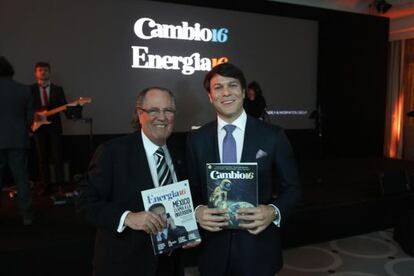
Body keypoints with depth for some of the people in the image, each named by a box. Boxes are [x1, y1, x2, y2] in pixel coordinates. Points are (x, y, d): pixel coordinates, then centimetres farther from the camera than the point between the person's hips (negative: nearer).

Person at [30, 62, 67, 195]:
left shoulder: (58, 89, 10)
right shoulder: (30, 89, 7)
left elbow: (64, 106, 4)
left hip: (54, 126, 0)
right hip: (38, 126, 0)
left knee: (57, 157, -1)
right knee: (42, 158, 4)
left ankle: (60, 184, 5)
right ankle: (46, 186, 11)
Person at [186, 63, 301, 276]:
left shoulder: (273, 136, -6)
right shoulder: (196, 139, 0)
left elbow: (291, 187, 0)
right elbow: (192, 189, 6)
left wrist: (274, 211, -18)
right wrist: (197, 211, -14)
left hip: (259, 249, -1)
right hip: (213, 249, 2)